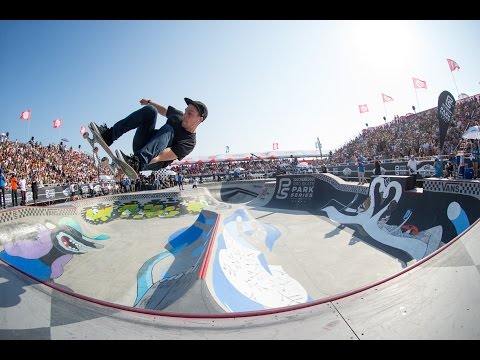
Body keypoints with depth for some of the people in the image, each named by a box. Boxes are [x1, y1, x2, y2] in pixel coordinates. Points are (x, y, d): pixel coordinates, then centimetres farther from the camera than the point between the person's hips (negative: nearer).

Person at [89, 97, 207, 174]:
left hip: (152, 163, -7)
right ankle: (109, 135, -16)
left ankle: (136, 163, -53)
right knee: (150, 110, -11)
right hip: (141, 147, 7)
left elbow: (161, 156, -29)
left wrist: (140, 162, -39)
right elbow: (164, 110, 29)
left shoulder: (189, 142, -17)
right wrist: (149, 102, 33)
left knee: (168, 129, -33)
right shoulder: (179, 116, 5)